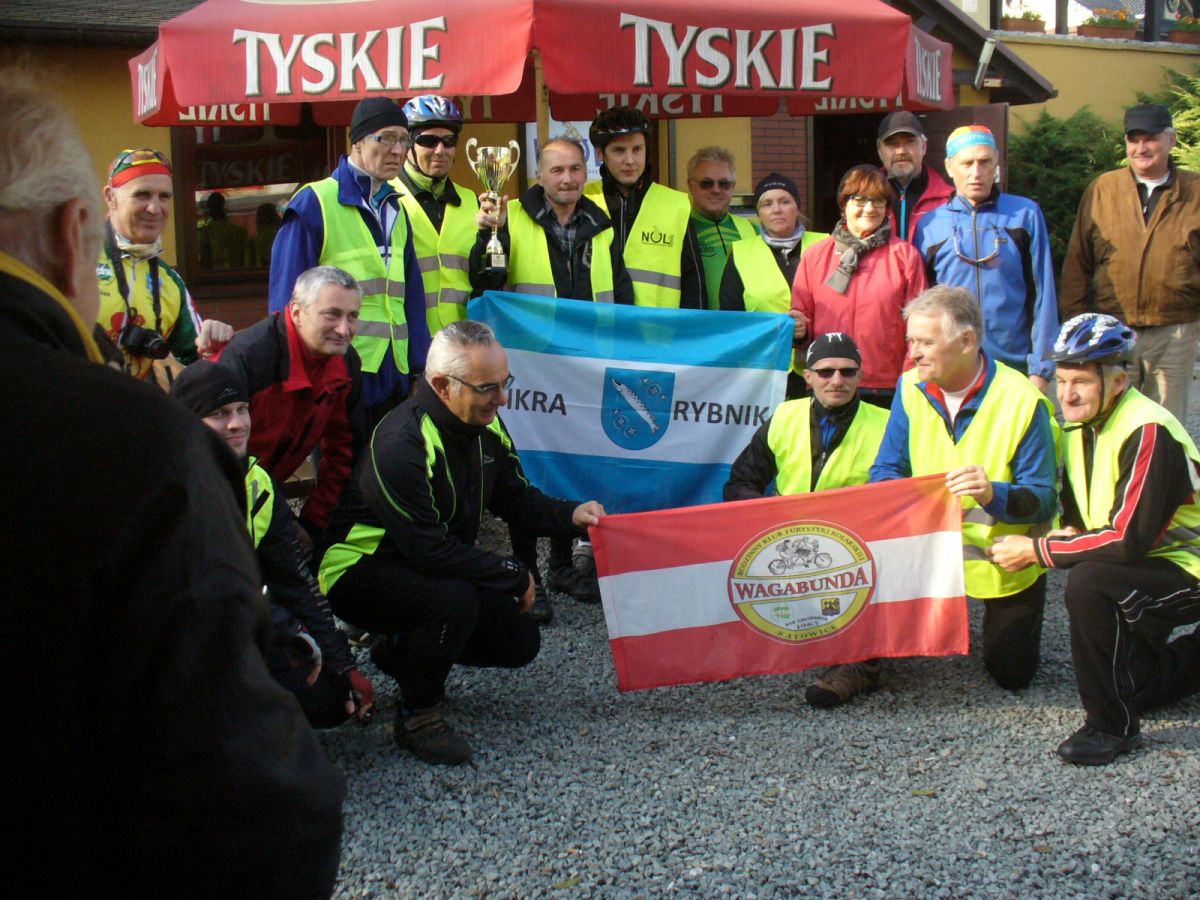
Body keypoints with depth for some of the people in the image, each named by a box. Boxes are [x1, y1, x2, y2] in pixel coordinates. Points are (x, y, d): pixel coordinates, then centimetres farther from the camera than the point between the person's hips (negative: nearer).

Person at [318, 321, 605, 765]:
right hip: (362, 574, -8)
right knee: (453, 601, -36)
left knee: (520, 641, 1)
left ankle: (401, 652, 20)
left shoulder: (484, 425, -4)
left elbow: (516, 499, 6)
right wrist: (514, 576, -23)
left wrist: (571, 514, -14)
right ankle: (418, 718, -12)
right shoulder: (401, 444, -30)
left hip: (436, 569, 9)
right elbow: (430, 550, -31)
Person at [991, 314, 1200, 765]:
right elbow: (1077, 514, 10)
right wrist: (1068, 536, -14)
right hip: (1139, 568, 9)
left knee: (1088, 582, -34)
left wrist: (1036, 550, -23)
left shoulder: (1148, 433, -25)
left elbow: (1128, 540, -29)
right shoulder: (1082, 424, 2)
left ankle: (1111, 726, -21)